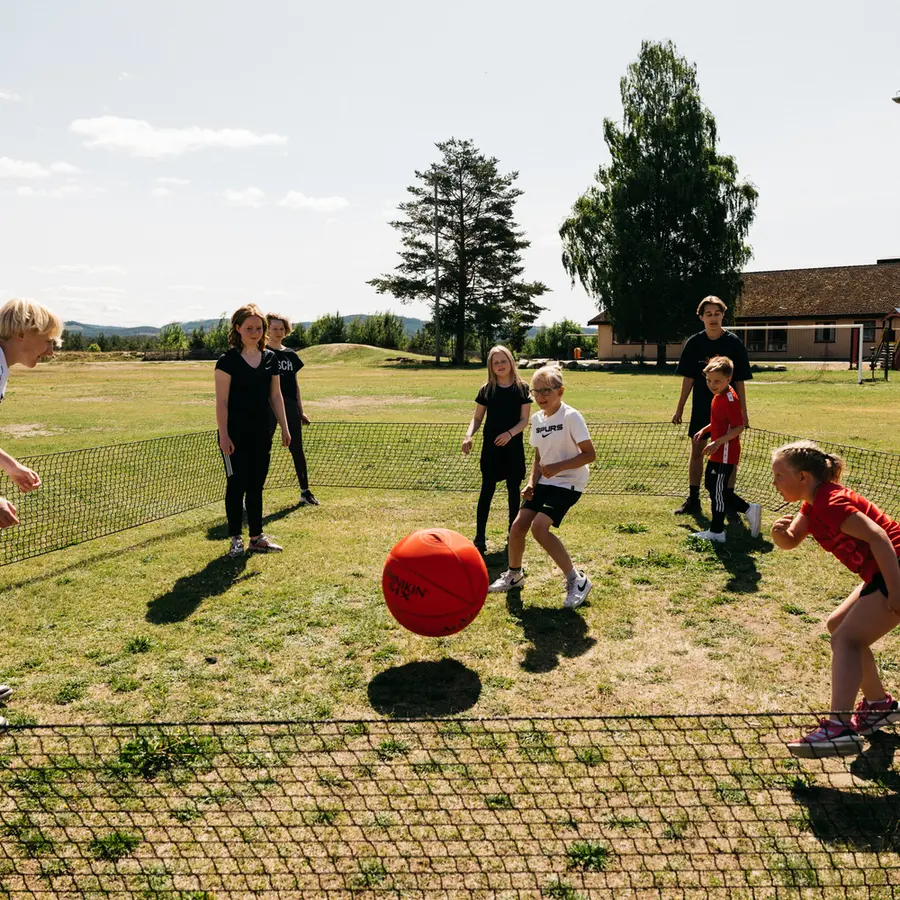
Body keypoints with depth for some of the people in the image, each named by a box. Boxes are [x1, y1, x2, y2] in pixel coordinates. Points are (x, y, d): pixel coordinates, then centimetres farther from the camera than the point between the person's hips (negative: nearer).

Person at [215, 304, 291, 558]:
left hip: (261, 433, 5)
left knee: (256, 486, 12)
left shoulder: (270, 358, 7)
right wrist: (224, 435, -15)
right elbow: (221, 401, -10)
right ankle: (235, 538, 14)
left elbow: (275, 395, 13)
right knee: (237, 485, 2)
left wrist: (284, 427, 10)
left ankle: (257, 537, 21)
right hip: (235, 434, -5)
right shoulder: (228, 360, -8)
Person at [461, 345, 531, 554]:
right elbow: (477, 418, 4)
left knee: (513, 489, 10)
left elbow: (524, 420, -4)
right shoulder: (486, 389, 1)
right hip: (491, 447, 0)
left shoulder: (522, 388, -1)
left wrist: (510, 433, -21)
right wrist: (468, 435, -15)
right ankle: (480, 537, -1)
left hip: (513, 446, 0)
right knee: (487, 489, -3)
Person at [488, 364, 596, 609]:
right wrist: (532, 482, 0)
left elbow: (589, 454, -17)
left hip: (568, 482, -7)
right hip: (545, 481, 7)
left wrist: (557, 467, -25)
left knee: (539, 526, -21)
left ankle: (577, 580, -7)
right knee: (518, 526, -2)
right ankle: (514, 575, 25)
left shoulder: (571, 417, -16)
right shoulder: (537, 418, 6)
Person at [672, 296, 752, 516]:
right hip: (701, 408, 2)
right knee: (696, 452, 6)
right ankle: (693, 501, 16)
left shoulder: (734, 342, -5)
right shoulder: (694, 343, -1)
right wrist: (680, 408, 2)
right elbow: (688, 378, 3)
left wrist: (743, 411, -4)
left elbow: (739, 381, -3)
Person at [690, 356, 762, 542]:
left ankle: (716, 532, 11)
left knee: (717, 491, -1)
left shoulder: (730, 399, -20)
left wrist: (717, 443, -28)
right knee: (711, 485, 17)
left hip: (725, 454, -10)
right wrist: (704, 431, 10)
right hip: (718, 453, 10)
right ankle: (749, 509, 23)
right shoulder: (718, 396, 9)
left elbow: (739, 427, -23)